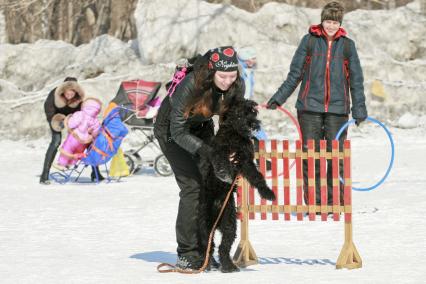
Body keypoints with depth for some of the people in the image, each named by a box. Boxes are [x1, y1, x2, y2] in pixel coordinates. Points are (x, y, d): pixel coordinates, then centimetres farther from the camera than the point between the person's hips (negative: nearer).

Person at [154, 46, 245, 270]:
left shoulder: (237, 86, -21)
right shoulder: (190, 86, -37)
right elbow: (179, 132, -30)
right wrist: (208, 153, -40)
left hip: (201, 126, 6)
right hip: (171, 128, -6)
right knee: (192, 185, -17)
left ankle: (204, 249, 5)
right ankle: (187, 255, -13)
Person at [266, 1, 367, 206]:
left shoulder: (347, 45, 8)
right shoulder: (309, 41, 5)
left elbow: (356, 80, 10)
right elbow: (295, 74, 8)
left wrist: (359, 109, 4)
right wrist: (278, 98, 3)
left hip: (337, 108, 0)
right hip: (310, 107, 0)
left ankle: (335, 202, 8)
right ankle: (313, 202, 4)